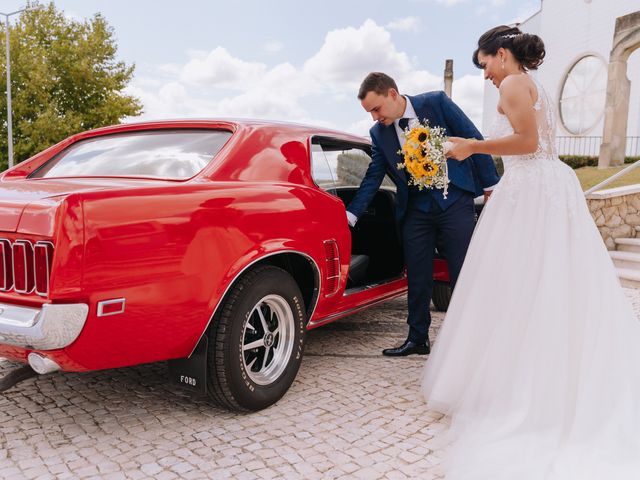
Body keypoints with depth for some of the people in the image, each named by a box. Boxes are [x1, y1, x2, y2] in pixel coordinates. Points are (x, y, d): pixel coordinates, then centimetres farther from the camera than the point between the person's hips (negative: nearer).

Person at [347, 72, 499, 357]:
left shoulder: (436, 102, -7)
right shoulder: (379, 133, 3)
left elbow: (473, 139, -3)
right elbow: (373, 178, 4)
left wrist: (491, 185, -4)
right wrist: (350, 215, -5)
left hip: (454, 202, -3)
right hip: (415, 211, 3)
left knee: (464, 275, 1)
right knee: (417, 279, 7)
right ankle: (417, 339, 22)